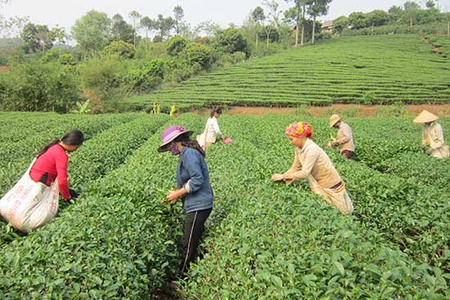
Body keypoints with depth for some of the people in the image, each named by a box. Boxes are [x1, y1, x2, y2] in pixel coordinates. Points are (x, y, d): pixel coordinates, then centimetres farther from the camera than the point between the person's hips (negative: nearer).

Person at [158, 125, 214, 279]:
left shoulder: (188, 153, -16)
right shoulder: (189, 152, 15)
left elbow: (197, 180, -23)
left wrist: (177, 194, -14)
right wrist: (177, 195, 10)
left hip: (198, 206, -10)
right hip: (198, 204, 10)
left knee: (189, 247, -1)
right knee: (194, 244, 17)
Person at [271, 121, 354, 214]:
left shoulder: (312, 149, -31)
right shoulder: (298, 148, -6)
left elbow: (304, 173, -31)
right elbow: (295, 168, -2)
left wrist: (283, 176, -26)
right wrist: (281, 178, -14)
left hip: (331, 185, -7)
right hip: (318, 185, 8)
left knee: (345, 212, 7)